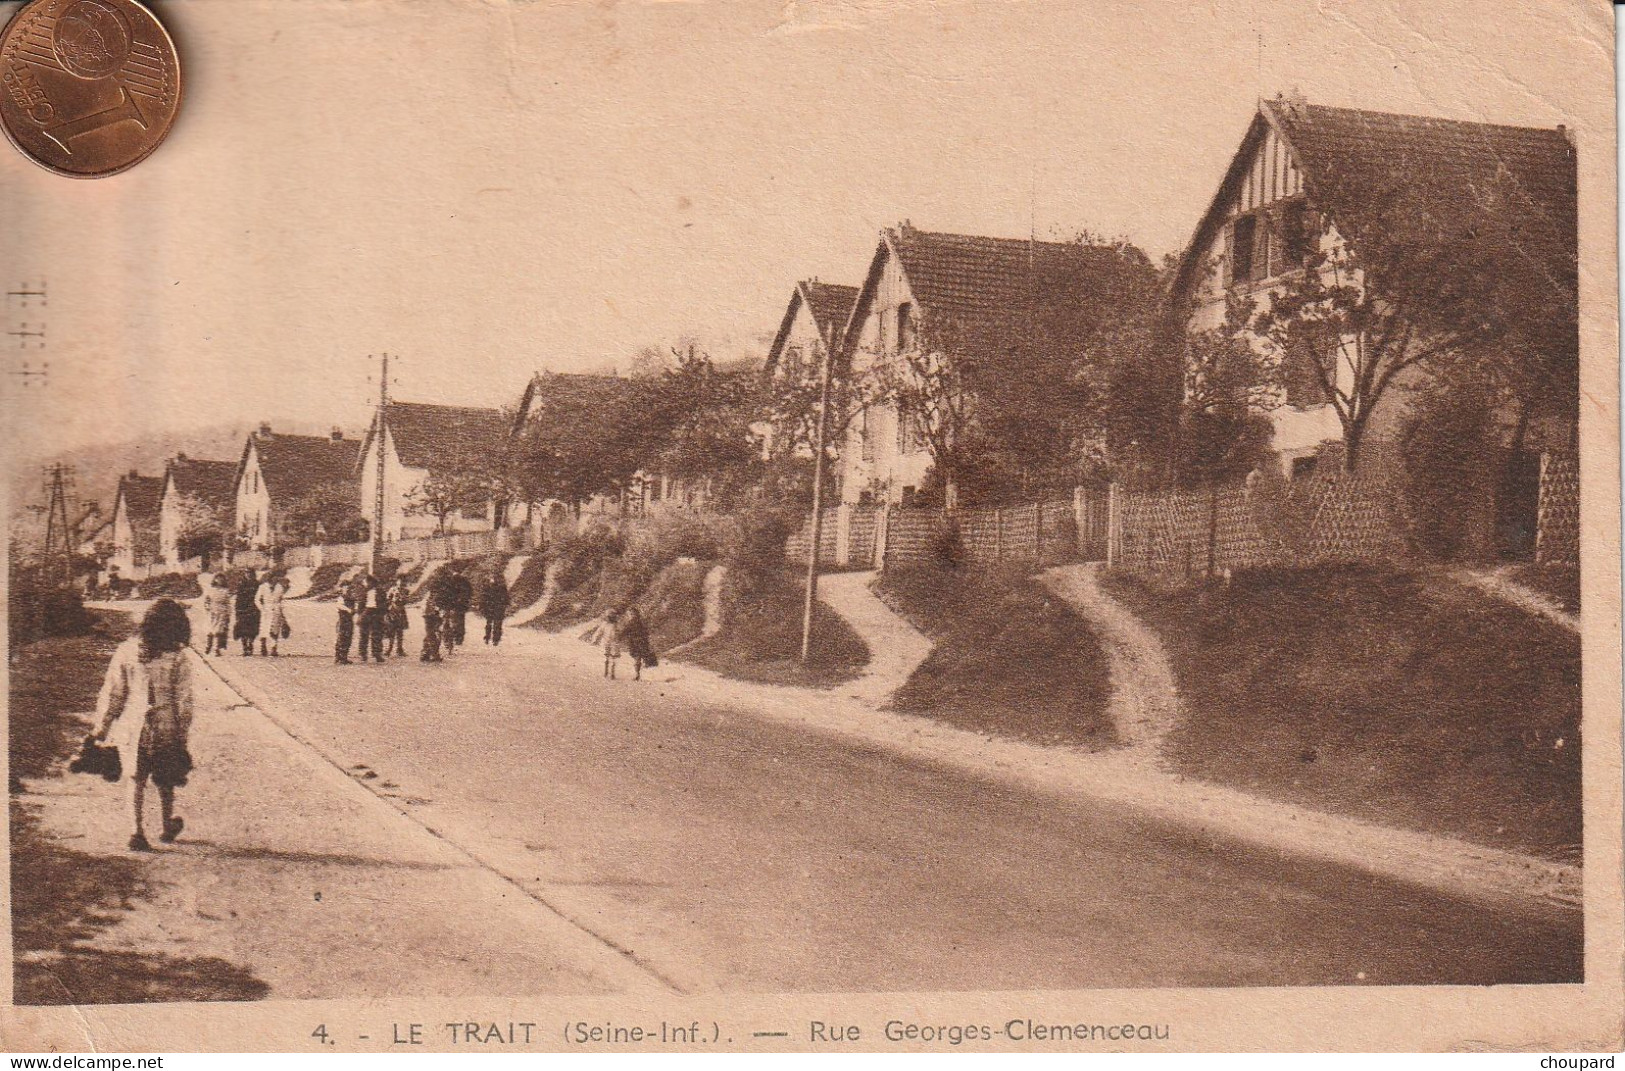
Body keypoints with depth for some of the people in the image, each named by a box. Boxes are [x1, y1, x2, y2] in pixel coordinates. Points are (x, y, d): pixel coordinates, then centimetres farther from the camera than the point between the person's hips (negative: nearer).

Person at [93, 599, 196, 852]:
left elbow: (112, 693, 2)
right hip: (166, 726, -1)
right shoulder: (177, 656, -10)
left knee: (136, 779, 11)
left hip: (132, 725, 1)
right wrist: (183, 734, -1)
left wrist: (102, 726, 10)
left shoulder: (127, 651, -3)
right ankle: (168, 824, 32)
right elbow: (184, 700, -8)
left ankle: (138, 830, 3)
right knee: (164, 779, 19)